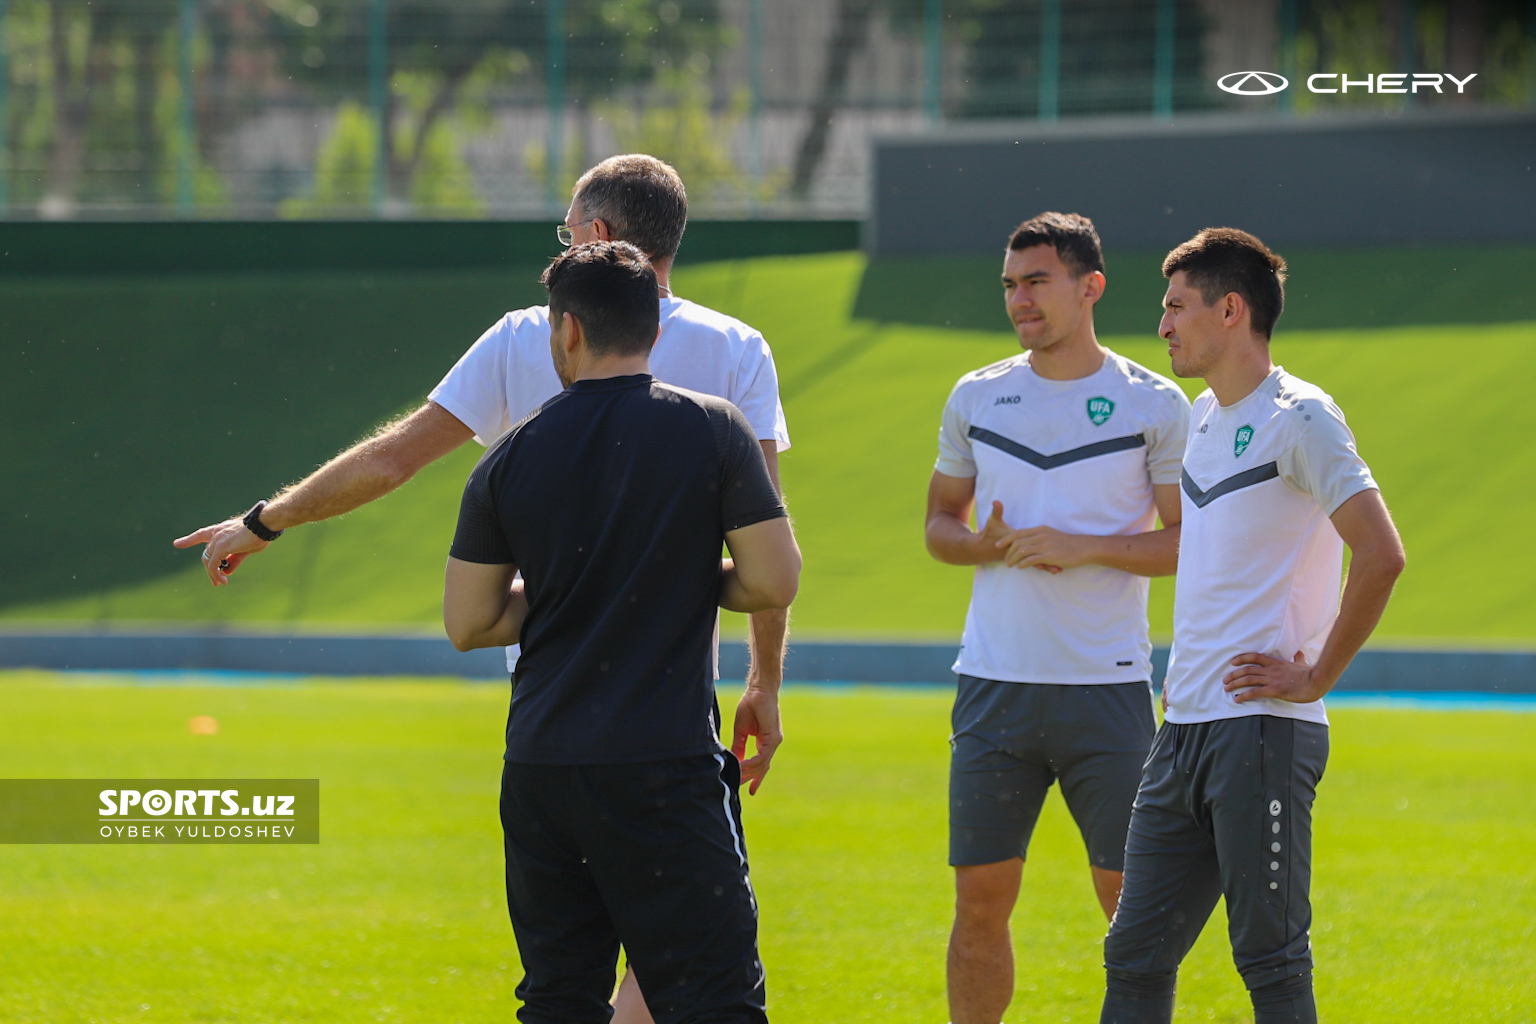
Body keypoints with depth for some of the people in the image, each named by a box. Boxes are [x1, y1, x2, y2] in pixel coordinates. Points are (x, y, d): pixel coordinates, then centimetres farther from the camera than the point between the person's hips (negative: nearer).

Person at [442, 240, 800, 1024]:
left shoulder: (511, 458, 5)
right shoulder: (711, 430, -3)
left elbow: (467, 623, 10)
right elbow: (774, 582, -3)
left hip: (540, 770, 4)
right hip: (665, 770, -4)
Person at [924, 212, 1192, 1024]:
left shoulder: (1154, 404, 0)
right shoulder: (977, 397, 9)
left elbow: (1193, 543, -1)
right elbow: (939, 521, 18)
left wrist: (1084, 547, -14)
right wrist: (980, 545, -5)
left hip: (1107, 684, -3)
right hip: (994, 683, 3)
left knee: (1129, 899, -1)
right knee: (980, 899, 2)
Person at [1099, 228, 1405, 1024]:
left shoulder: (1298, 418, -10)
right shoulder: (1205, 414, 17)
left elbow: (1381, 556, -19)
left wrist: (1314, 677, -14)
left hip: (1261, 726, -9)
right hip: (1185, 728, 9)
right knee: (1136, 956, 8)